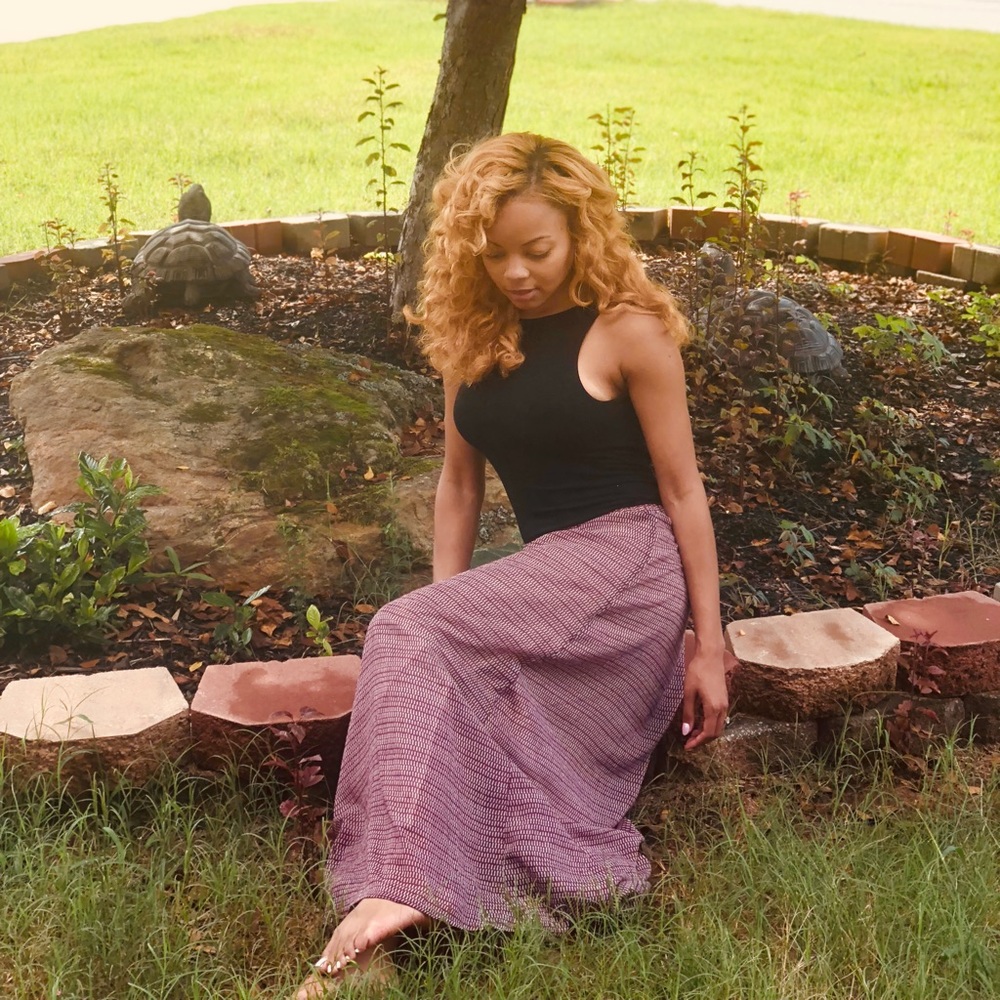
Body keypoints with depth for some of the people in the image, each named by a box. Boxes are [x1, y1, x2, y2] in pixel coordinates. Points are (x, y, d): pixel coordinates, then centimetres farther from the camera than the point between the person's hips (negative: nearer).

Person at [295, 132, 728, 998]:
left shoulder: (629, 330, -5)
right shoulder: (474, 333, 11)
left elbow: (682, 490, -5)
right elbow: (460, 483, 14)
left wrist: (708, 646, -6)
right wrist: (450, 614, 7)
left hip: (629, 565, -6)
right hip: (547, 577, 6)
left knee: (405, 634, -23)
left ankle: (387, 892, -33)